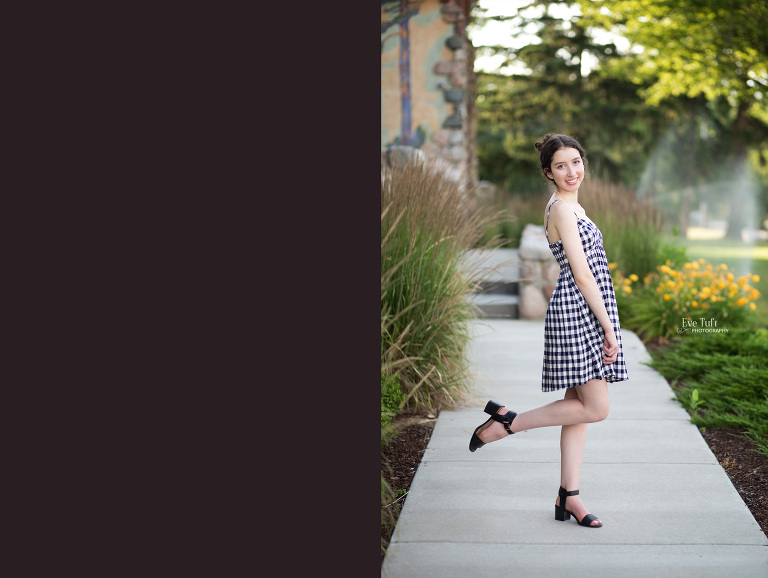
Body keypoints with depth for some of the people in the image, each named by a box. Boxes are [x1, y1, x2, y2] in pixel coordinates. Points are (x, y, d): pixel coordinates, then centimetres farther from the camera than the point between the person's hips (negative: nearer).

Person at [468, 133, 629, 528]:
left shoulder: (570, 206, 18)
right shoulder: (561, 209, -13)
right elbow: (583, 276, -16)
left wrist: (605, 325, 20)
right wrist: (609, 328, -15)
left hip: (584, 313, 10)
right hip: (576, 312, -10)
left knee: (580, 406, 8)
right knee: (595, 407, -9)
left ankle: (568, 497, 11)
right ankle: (506, 422, 1)